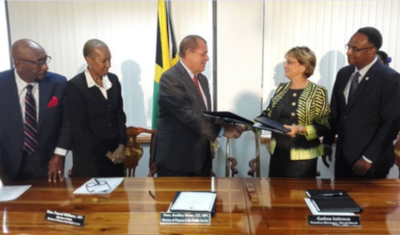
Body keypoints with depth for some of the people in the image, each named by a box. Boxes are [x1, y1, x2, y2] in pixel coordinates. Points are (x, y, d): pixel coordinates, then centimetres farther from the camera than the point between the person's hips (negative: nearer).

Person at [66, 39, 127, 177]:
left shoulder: (113, 80, 3)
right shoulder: (75, 86, -12)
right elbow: (79, 129, -12)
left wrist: (121, 145, -4)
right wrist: (107, 153, -10)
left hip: (116, 153, 5)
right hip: (89, 157, -4)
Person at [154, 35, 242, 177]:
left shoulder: (202, 79, 13)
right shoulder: (170, 78, -16)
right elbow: (187, 116, -24)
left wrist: (225, 125, -2)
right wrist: (221, 131, -22)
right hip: (176, 159, -8)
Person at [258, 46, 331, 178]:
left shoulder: (318, 92, -9)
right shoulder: (282, 88, 8)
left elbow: (324, 126, -10)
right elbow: (268, 115, 9)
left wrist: (301, 129, -25)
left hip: (302, 159, -5)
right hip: (277, 154, 5)